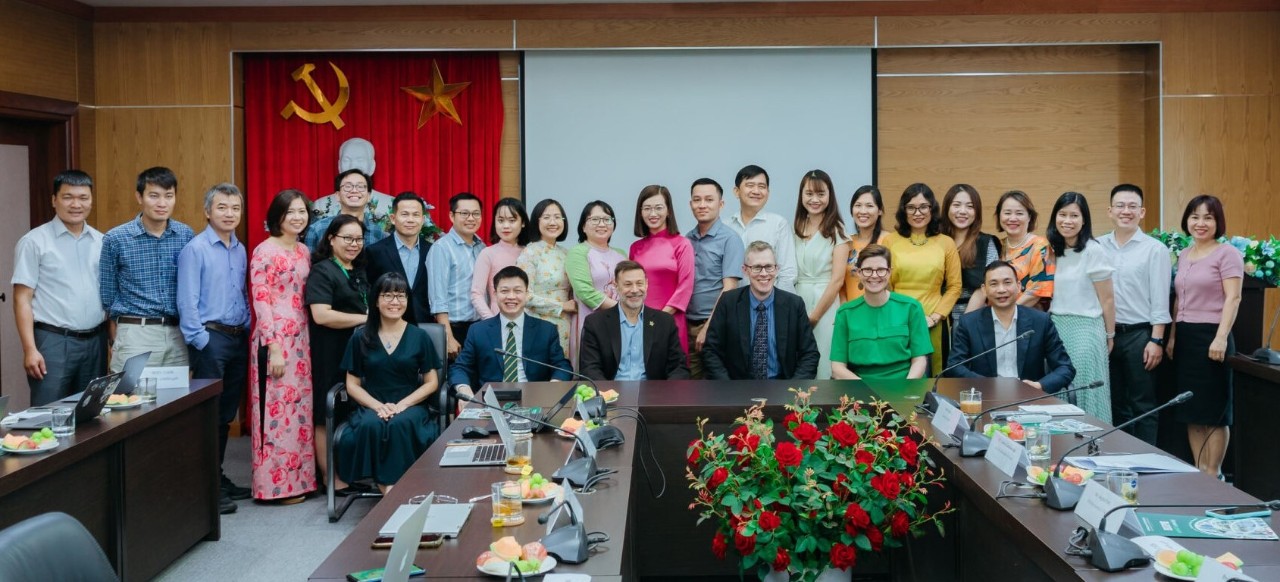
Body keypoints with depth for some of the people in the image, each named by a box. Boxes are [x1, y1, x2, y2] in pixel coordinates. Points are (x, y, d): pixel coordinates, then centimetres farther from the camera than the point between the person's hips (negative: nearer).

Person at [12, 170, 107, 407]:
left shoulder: (101, 242, 10)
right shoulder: (34, 242, -3)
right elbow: (22, 300, -6)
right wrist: (30, 349, -14)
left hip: (95, 341, 5)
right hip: (54, 342, -4)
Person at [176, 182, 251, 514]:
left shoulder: (240, 251, 11)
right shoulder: (195, 249, -8)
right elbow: (187, 302, -12)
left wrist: (247, 329, 8)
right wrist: (200, 342, -14)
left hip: (238, 339, 7)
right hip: (210, 338, -6)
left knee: (227, 414, 13)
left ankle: (218, 477, 24)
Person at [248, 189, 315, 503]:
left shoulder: (304, 251, 13)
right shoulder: (264, 252, -9)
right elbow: (260, 302, -12)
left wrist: (306, 342, 12)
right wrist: (274, 348, -17)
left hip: (301, 338, 7)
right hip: (274, 339, -7)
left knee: (300, 406, 11)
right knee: (277, 407, -2)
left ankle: (298, 477, 20)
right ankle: (278, 484, 7)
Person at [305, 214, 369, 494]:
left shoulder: (359, 272, 17)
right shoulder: (322, 271, -7)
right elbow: (321, 315, -20)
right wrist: (365, 318, -15)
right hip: (330, 355, -8)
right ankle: (333, 481, 4)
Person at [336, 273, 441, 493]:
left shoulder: (419, 337, 6)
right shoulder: (360, 339, 8)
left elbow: (431, 383, 5)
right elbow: (352, 385, 7)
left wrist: (402, 405, -11)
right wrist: (378, 406, -11)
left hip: (410, 407, -1)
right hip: (371, 407, 1)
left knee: (401, 423, -35)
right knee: (370, 425, -34)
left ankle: (394, 483, -25)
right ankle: (382, 483, -21)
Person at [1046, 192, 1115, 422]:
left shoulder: (1093, 251, -10)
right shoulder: (1052, 250, 7)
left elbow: (1107, 300, -5)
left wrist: (1109, 337, 1)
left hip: (1084, 329, -5)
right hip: (1054, 328, 5)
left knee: (1084, 393, -1)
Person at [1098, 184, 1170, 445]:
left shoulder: (1155, 249, -5)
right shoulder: (1098, 246, 5)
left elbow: (1160, 299, -6)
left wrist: (1156, 340, -10)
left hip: (1139, 335, -4)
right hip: (1106, 334, 4)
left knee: (1143, 405, 4)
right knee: (1115, 403, 14)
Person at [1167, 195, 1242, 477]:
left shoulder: (1227, 253, -5)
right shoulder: (1184, 255, 15)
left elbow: (1232, 299, -13)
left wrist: (1221, 338, -21)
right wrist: (1172, 337, 16)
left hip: (1211, 336, -7)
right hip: (1185, 336, 7)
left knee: (1213, 410, -1)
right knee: (1191, 409, 9)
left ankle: (1213, 474, 7)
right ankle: (1198, 470, 17)